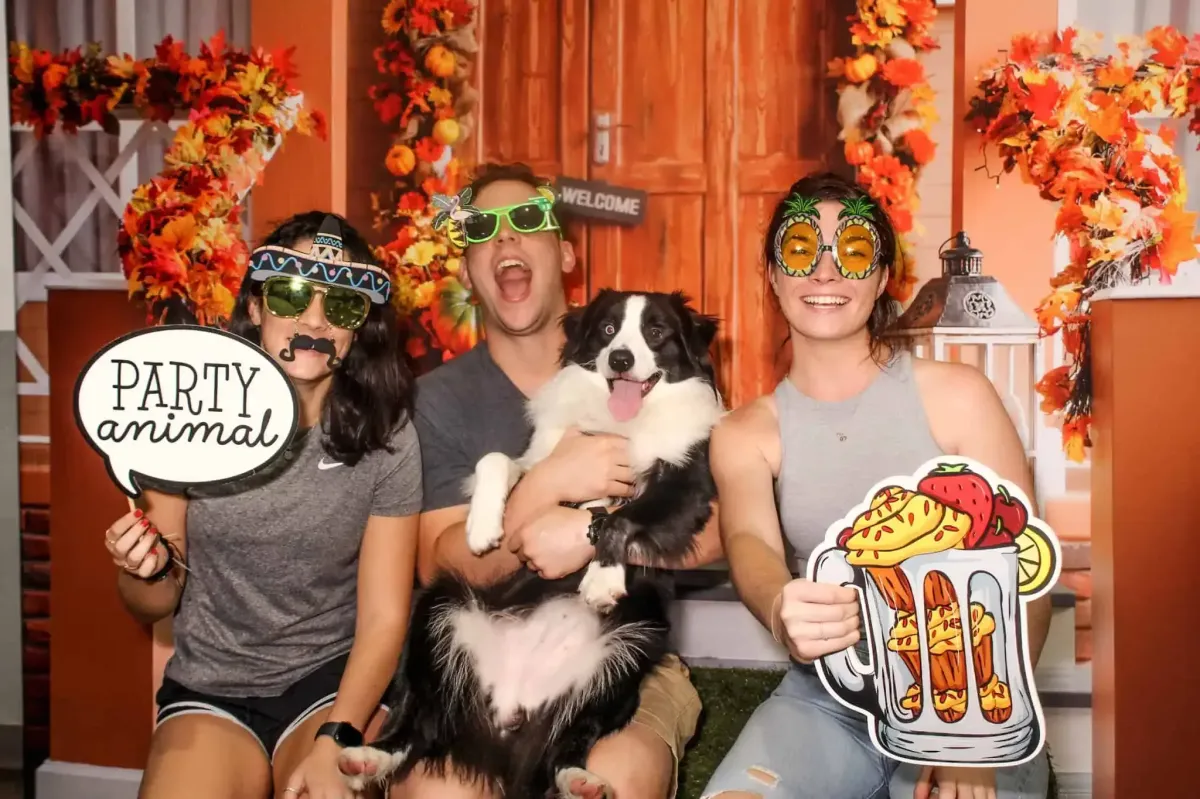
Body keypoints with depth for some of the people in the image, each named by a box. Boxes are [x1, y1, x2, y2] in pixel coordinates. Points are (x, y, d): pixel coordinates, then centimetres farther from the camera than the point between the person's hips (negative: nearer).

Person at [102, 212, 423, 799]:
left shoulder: (386, 439, -7)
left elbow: (383, 619, -7)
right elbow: (155, 607, 5)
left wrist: (334, 742, -21)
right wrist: (147, 571, -19)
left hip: (334, 679, -1)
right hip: (208, 685, 1)